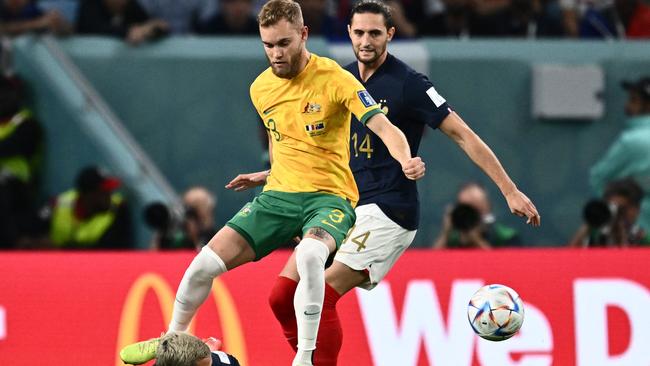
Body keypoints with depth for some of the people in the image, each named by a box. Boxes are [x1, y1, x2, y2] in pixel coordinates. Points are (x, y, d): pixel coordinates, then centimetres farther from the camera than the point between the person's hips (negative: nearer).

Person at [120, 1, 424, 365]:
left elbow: (386, 129, -22)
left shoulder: (335, 80, -12)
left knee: (310, 253, -39)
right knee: (206, 262, -7)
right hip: (278, 196, 5)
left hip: (329, 197, -5)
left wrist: (405, 160, -39)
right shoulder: (261, 89, 6)